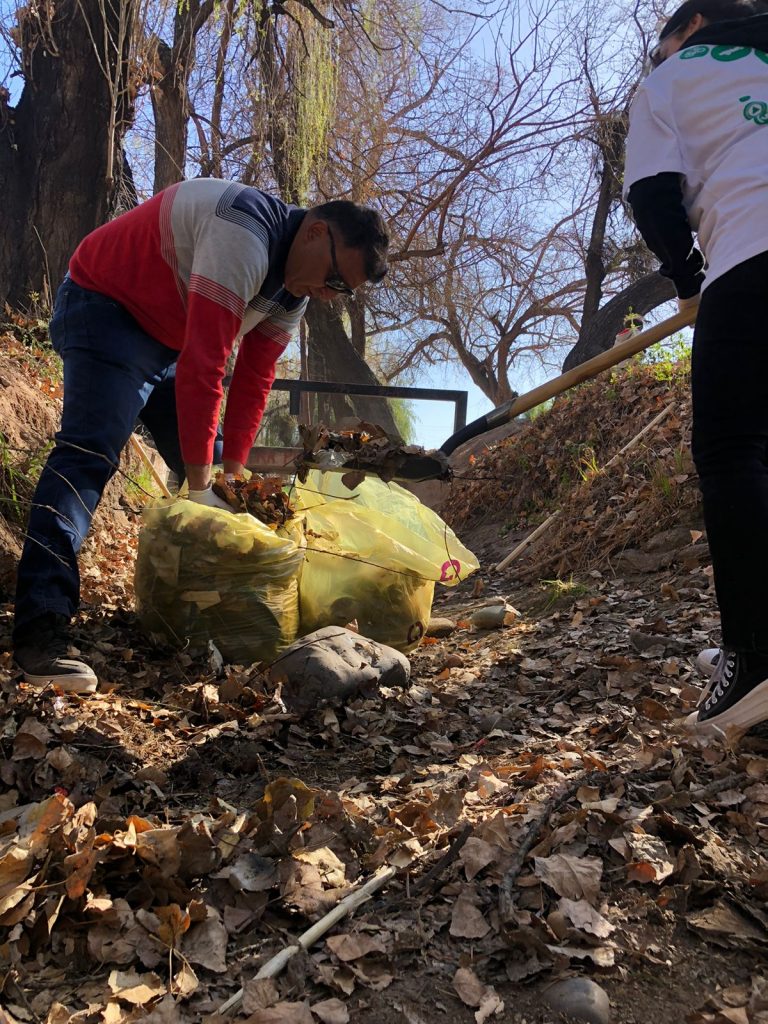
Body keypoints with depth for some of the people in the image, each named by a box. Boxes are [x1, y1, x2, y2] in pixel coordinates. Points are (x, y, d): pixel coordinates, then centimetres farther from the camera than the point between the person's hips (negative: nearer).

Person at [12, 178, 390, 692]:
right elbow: (203, 366, -36)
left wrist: (232, 473, -6)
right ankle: (40, 634, -28)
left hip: (169, 338, 9)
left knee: (204, 461, 6)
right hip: (106, 308, -9)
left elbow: (253, 380, -1)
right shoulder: (245, 236, -31)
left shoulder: (293, 289, -1)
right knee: (90, 454, -24)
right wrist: (201, 486, -33)